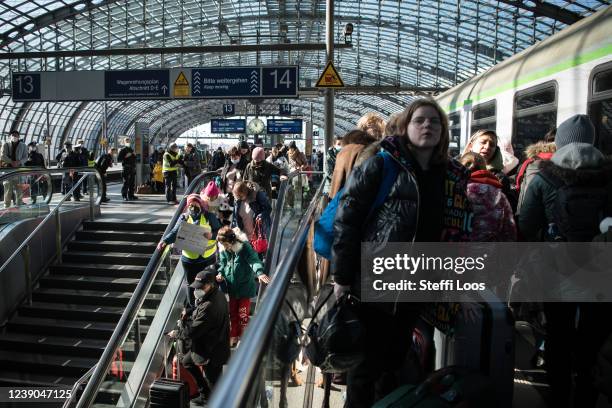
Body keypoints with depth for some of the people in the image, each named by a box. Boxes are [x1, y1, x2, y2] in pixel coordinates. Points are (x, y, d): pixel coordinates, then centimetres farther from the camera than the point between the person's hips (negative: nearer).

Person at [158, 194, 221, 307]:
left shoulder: (209, 216, -5)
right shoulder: (184, 218, -1)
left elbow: (219, 231, -6)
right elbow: (175, 232, -8)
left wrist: (211, 235, -27)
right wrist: (165, 241, -25)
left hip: (208, 258, -1)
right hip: (189, 259, 1)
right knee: (191, 283, 14)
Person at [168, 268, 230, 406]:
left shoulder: (209, 307, -35)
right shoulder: (217, 294, -4)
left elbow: (191, 332, -27)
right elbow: (200, 308, 17)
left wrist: (176, 334, -8)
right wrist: (189, 311, -2)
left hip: (212, 351, -11)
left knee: (214, 381, 8)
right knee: (186, 361, 27)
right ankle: (205, 393, 38)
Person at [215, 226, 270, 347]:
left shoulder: (244, 247, -21)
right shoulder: (223, 250, -5)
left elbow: (254, 260, -33)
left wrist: (259, 272, -52)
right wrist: (221, 273, -11)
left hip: (245, 286, -5)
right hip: (232, 286, 5)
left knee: (243, 314, 2)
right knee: (232, 312, 17)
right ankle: (234, 336, 35)